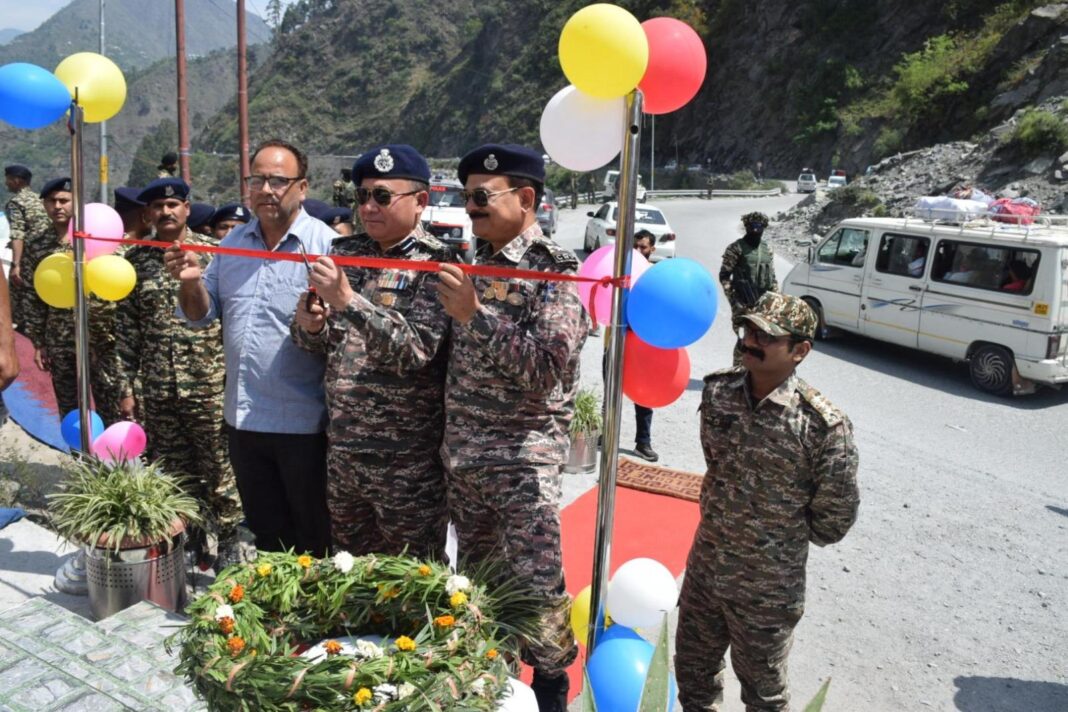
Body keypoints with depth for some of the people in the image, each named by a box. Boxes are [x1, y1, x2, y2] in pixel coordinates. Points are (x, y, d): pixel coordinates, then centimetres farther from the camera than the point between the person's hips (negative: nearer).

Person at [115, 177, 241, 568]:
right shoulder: (135, 260, 6)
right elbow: (126, 329, 7)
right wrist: (126, 387, 5)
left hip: (210, 385, -3)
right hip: (158, 391, 3)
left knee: (220, 472, 5)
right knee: (176, 475, 13)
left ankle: (227, 544, 21)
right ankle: (197, 542, 29)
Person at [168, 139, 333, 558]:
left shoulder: (326, 244, -11)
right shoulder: (233, 243, 9)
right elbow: (201, 316, 11)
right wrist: (190, 283, -8)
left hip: (303, 423, -6)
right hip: (243, 419, 6)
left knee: (316, 543, 10)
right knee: (266, 537, 22)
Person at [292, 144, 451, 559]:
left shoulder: (435, 264, -11)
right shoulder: (344, 253, 7)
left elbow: (415, 349, -23)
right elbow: (318, 343, 13)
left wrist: (347, 300, -29)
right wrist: (309, 326, -9)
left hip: (407, 462, -6)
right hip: (342, 451, 6)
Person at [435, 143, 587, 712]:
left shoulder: (556, 271, -11)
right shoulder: (474, 264, 9)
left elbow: (548, 366, -22)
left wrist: (474, 314, -25)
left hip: (523, 456, -7)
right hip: (460, 452, 7)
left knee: (535, 585, 0)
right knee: (475, 577, 18)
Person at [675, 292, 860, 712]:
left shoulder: (823, 425, -24)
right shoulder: (718, 391, -8)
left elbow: (834, 517, -12)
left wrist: (783, 540, 0)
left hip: (769, 588, -5)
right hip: (704, 569, 5)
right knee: (692, 671, 24)